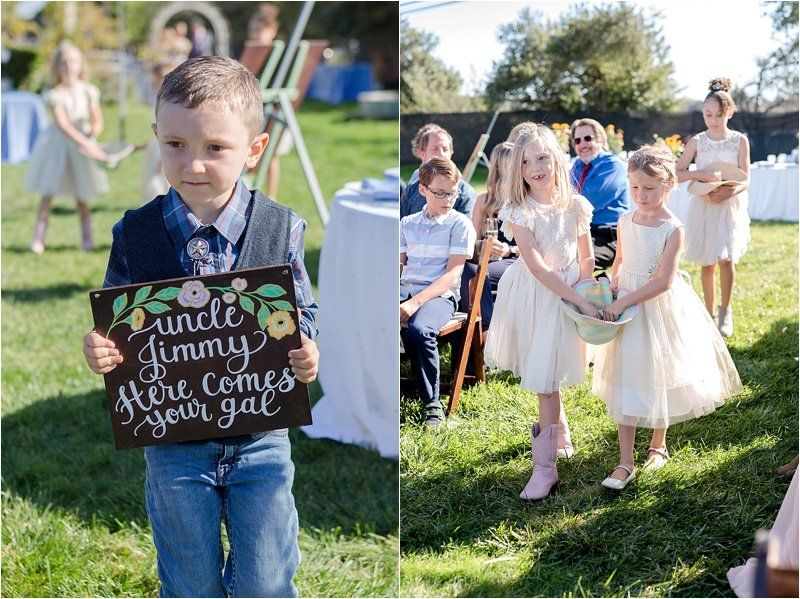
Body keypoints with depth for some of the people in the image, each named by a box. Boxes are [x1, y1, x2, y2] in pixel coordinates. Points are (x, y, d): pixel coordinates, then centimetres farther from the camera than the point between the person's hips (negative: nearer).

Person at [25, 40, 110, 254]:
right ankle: (39, 238, -1)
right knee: (47, 191, -4)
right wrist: (85, 143, -29)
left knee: (82, 195, 8)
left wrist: (90, 139, -18)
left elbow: (98, 122, 2)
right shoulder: (55, 94, -11)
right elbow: (62, 123, -20)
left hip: (82, 142, 2)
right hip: (58, 143, -2)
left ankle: (87, 237, 19)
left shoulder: (88, 92, 0)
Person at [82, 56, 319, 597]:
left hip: (261, 436, 0)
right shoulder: (136, 234, -6)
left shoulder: (280, 228, -7)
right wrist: (98, 349, -18)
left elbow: (302, 316, 2)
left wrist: (307, 354, -19)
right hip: (174, 443, 1)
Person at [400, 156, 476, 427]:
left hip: (440, 294, -4)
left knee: (418, 330, -38)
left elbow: (452, 275, -6)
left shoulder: (460, 224, 3)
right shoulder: (407, 224, 18)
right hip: (405, 289, 4)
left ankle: (432, 403, -20)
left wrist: (415, 303, -17)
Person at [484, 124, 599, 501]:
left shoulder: (574, 206, -6)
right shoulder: (519, 211, -14)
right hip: (532, 295, 0)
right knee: (544, 373, 13)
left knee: (546, 377, -4)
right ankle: (557, 429, 42)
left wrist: (584, 297, -1)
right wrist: (579, 301, -22)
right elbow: (536, 265, -19)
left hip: (568, 292, 0)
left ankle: (545, 465, -1)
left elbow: (586, 259, 4)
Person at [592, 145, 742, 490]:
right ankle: (625, 462, 6)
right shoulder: (626, 220, 0)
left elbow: (663, 281, -20)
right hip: (626, 308, 4)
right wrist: (613, 286, -1)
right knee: (626, 380, 3)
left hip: (659, 307, -4)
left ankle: (658, 444, 36)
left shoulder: (672, 229, -16)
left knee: (658, 375, 12)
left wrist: (625, 301, -22)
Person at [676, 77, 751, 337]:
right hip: (702, 207, 2)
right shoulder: (696, 142, 2)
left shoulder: (739, 141, 0)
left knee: (726, 259, -15)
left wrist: (729, 192, -23)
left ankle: (725, 310, 4)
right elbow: (677, 173, -1)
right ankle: (709, 313, 20)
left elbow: (746, 179, -4)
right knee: (707, 263, 7)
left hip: (730, 207, -2)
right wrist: (701, 174, -19)